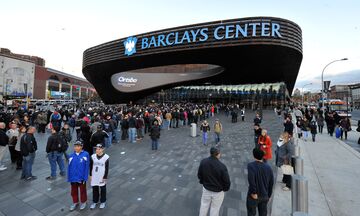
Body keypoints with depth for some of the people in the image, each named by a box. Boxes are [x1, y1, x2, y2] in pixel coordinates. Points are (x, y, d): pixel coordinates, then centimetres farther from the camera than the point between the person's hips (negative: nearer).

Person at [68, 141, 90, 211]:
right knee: (74, 191, 21)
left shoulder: (85, 154, -16)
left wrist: (85, 177, -12)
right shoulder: (71, 156, -7)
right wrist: (69, 178, 1)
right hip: (73, 178, 3)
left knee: (82, 190, 16)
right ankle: (75, 202, 44)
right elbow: (69, 168, 0)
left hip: (81, 177, -3)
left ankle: (83, 202, 39)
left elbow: (87, 167, -13)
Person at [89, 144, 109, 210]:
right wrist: (91, 175, 5)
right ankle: (94, 201, 36)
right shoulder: (93, 156, -6)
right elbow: (91, 166, 5)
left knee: (102, 189, 12)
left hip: (102, 177, -3)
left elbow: (107, 168, -9)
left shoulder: (106, 157, -15)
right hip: (94, 177, 3)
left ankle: (103, 202, 31)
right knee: (95, 189, 16)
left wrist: (105, 177, -9)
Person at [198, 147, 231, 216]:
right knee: (215, 208, 20)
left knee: (204, 205, 25)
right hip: (218, 192, -3)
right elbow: (227, 181, -18)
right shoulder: (222, 166, -31)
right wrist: (225, 189, 4)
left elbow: (199, 175, -2)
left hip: (206, 189, 4)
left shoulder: (203, 162, -18)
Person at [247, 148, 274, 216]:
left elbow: (251, 180, -31)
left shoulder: (251, 165, -20)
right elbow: (271, 183, 2)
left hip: (253, 196, -4)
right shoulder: (268, 167, -5)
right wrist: (268, 195, 14)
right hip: (264, 196, 4)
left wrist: (253, 192, -19)